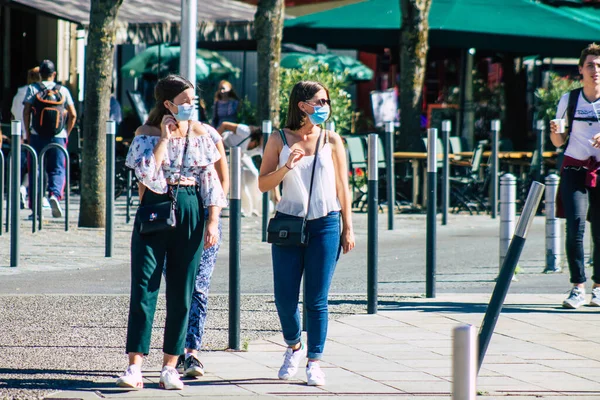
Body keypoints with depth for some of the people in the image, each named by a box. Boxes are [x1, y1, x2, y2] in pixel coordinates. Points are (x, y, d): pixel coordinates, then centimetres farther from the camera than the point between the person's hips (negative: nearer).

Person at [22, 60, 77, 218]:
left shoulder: (33, 89, 2)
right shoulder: (63, 91, 7)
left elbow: (26, 112, -7)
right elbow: (73, 115, 6)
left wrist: (27, 133, 0)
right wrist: (67, 134, 15)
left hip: (37, 137, 0)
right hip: (58, 137, 0)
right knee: (57, 170, 5)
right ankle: (55, 194, -23)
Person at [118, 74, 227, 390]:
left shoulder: (200, 134, 6)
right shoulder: (147, 134, -1)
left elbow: (210, 180, 6)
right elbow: (147, 175, -16)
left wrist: (213, 222, -2)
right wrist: (164, 138, -13)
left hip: (191, 212, 3)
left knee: (182, 293, 3)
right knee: (144, 288, -8)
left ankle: (170, 367, 9)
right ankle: (134, 367, -11)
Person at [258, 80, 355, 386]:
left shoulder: (331, 141, 4)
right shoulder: (279, 140, 3)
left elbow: (342, 186, 8)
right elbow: (263, 184, 2)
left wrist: (348, 228, 5)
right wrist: (286, 166, -15)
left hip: (325, 224, 0)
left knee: (317, 299, -2)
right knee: (284, 296, 1)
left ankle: (314, 361, 7)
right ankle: (294, 347, 27)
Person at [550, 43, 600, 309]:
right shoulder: (569, 100, 6)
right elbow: (559, 142, 12)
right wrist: (554, 132, -10)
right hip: (574, 169, 0)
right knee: (575, 226, -15)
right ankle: (578, 287, -12)